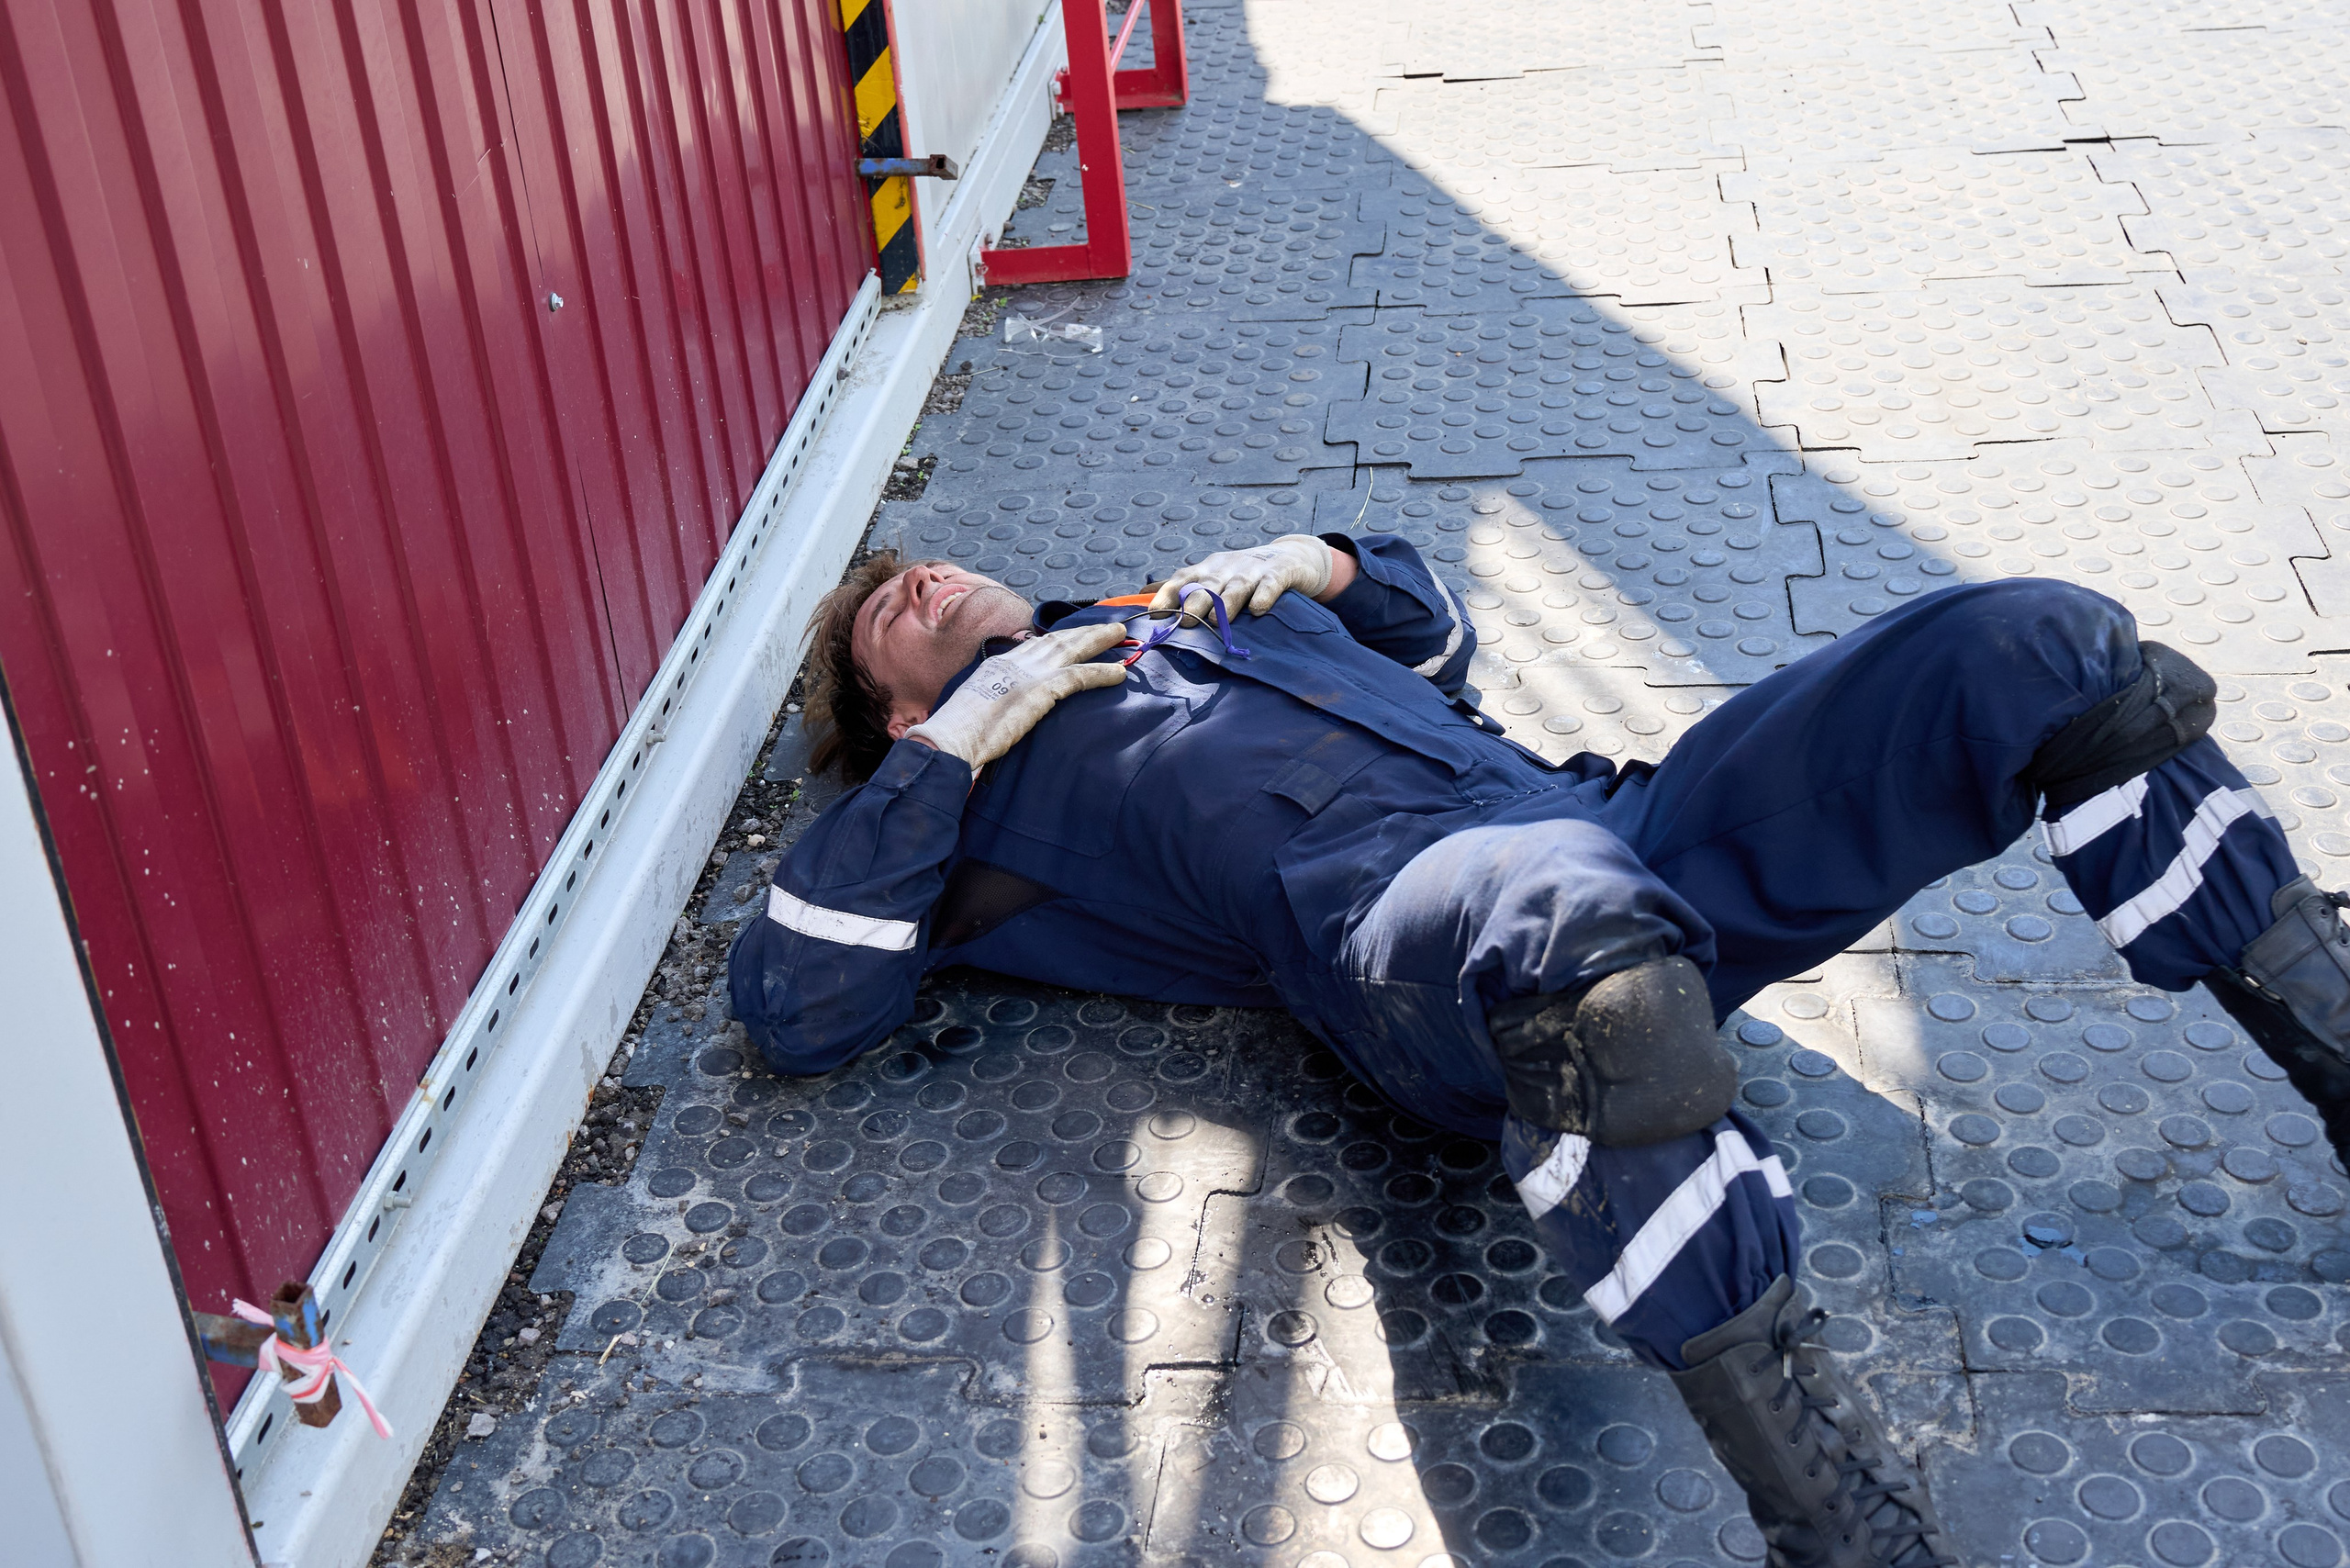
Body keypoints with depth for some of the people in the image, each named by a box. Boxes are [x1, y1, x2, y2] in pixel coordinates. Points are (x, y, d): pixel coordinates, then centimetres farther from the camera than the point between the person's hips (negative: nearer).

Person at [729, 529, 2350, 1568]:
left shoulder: (1191, 603, 35)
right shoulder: (962, 778, 21)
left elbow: (1433, 633, 44)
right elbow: (796, 1004, 7)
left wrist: (1330, 563, 22)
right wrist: (951, 747, 3)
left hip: (1595, 829, 6)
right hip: (1393, 917, -6)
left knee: (2044, 650, -8)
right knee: (1576, 927, -46)